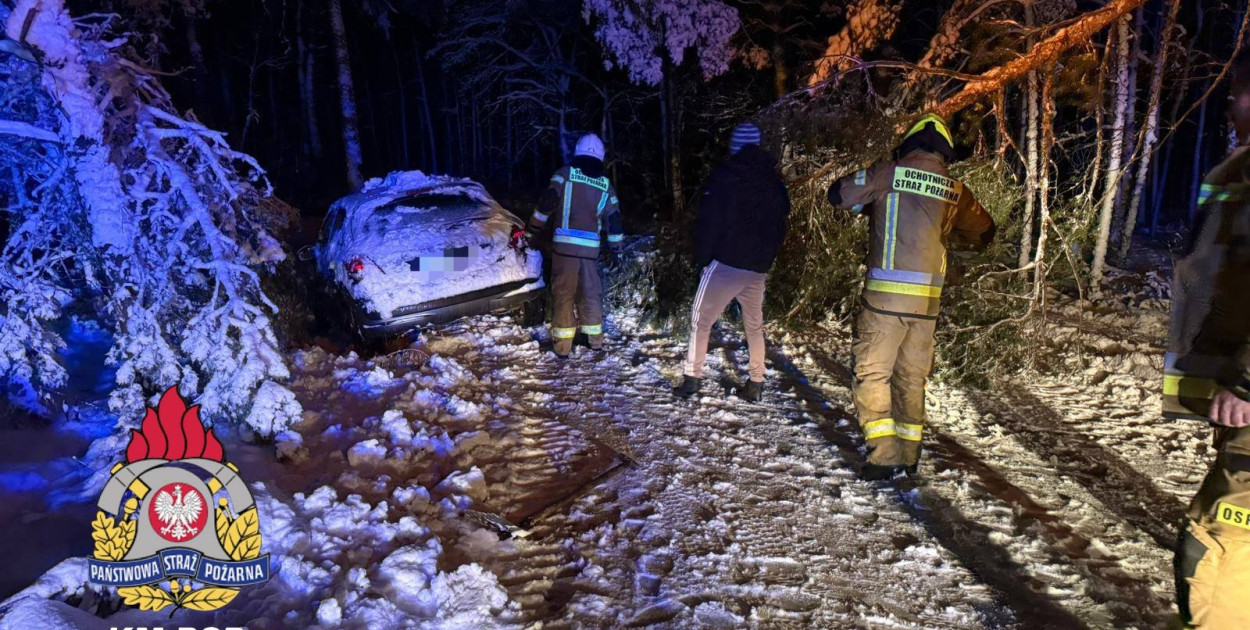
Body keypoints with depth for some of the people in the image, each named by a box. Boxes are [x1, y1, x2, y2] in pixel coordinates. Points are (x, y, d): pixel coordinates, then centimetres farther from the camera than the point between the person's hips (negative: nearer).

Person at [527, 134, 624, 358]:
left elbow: (545, 206, -4)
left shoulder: (564, 175, 0)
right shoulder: (606, 186, 10)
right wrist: (617, 248, 26)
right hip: (590, 248, 2)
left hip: (564, 245, -2)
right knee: (591, 293, 16)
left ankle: (563, 345, 6)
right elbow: (613, 221, 15)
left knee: (564, 294, 4)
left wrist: (531, 231, 5)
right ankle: (595, 339, 24)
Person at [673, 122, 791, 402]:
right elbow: (782, 219, 18)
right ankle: (756, 383, 15)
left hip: (726, 262, -5)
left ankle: (692, 378, 0)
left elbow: (709, 220, -10)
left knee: (701, 320, 2)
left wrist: (702, 256, -3)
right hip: (759, 265, 5)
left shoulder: (725, 176, -7)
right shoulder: (773, 180, 10)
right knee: (754, 324, 14)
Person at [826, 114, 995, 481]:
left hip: (886, 294, -4)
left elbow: (839, 195, 5)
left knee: (872, 372, 1)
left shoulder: (891, 172, -4)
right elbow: (983, 234, 21)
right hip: (927, 298, 5)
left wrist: (872, 206, 20)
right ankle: (909, 454, 22)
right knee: (912, 376, 14)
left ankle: (885, 455, -5)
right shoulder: (955, 190, 8)